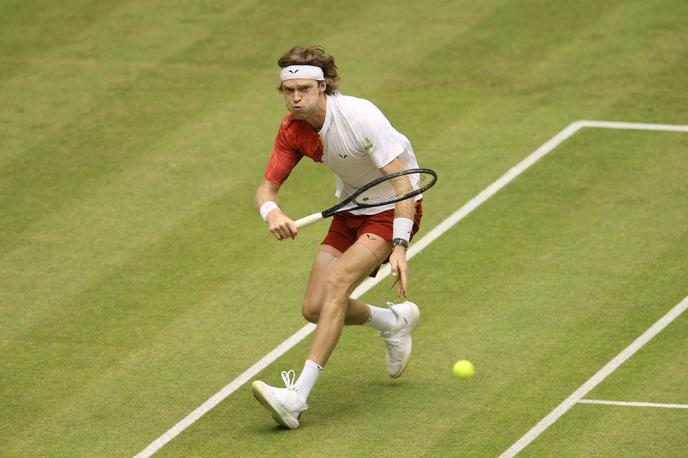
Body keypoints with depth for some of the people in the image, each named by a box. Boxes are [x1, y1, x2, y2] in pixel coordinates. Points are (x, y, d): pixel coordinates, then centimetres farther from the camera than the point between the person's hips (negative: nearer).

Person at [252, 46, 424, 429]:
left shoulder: (360, 116, -28)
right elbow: (268, 187, -4)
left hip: (392, 210, -7)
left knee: (336, 282, -27)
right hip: (350, 211, 7)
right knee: (315, 308, -2)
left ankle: (297, 397, -32)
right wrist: (271, 212, -30)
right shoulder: (292, 130, -9)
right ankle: (394, 321, 29)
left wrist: (399, 246, -38)